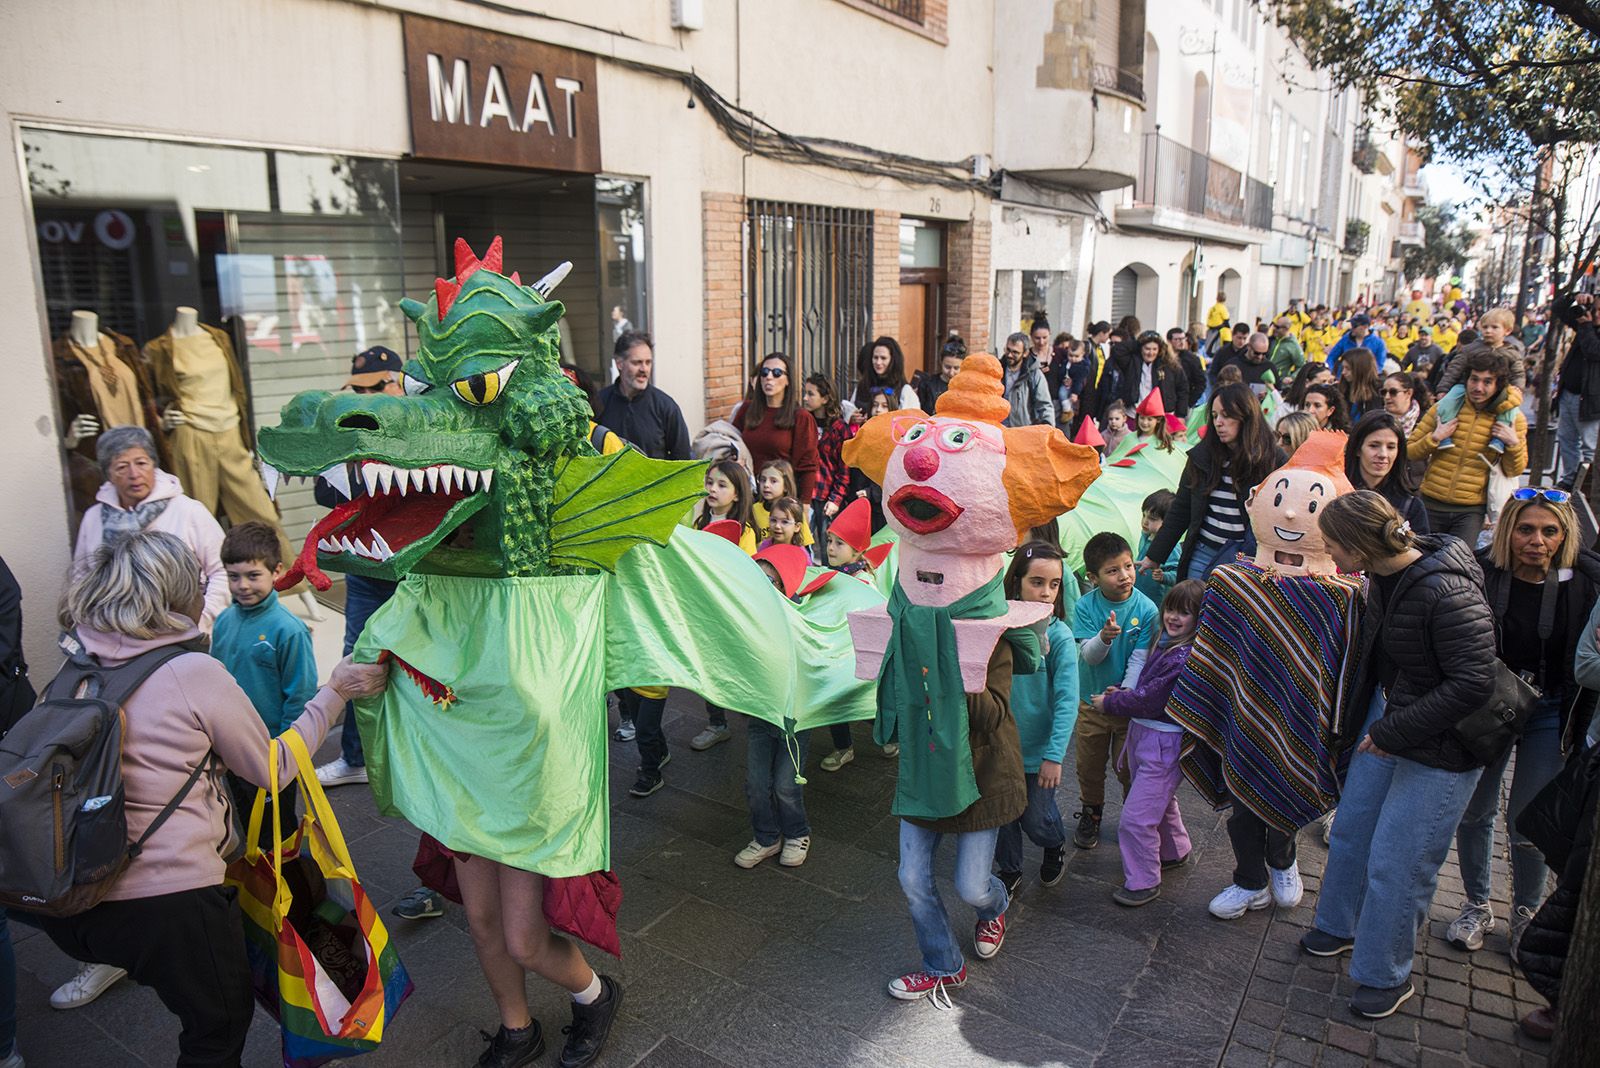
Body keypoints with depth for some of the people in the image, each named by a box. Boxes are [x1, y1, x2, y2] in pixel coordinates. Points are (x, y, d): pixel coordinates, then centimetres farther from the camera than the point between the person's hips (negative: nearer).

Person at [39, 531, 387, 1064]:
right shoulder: (196, 672, -12)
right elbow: (273, 768, -1)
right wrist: (333, 693, 8)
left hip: (73, 900, 6)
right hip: (171, 901, -5)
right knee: (221, 1025, 20)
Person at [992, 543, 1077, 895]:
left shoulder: (1059, 635, -17)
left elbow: (1066, 701, -17)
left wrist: (1055, 756, -20)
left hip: (1039, 749, -2)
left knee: (1036, 819, 15)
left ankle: (1056, 846, 49)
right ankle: (1009, 870, 44)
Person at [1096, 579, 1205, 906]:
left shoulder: (1188, 657, -25)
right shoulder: (1163, 639, 4)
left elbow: (1152, 700, -22)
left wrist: (1109, 703, -10)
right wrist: (1124, 694, 0)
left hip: (1164, 743, -9)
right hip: (1143, 732, 9)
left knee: (1137, 816, -3)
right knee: (1161, 801, 29)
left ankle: (1143, 882, 15)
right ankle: (1175, 852, 51)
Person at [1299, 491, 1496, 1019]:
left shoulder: (1445, 593, -30)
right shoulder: (1384, 575, -4)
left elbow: (1473, 683, -27)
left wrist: (1394, 731, -21)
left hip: (1439, 749, -8)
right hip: (1387, 723, 8)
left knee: (1396, 862, 2)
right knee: (1351, 831, 19)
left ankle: (1385, 976, 23)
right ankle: (1340, 927, 42)